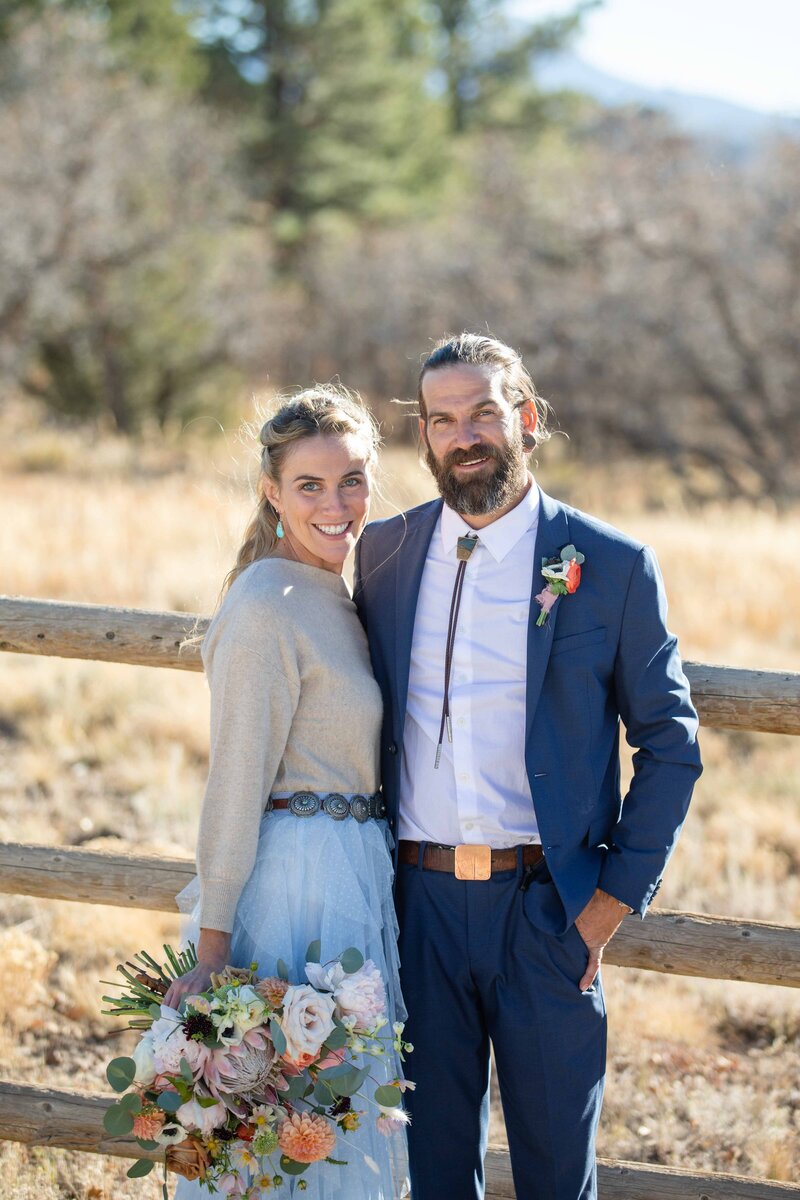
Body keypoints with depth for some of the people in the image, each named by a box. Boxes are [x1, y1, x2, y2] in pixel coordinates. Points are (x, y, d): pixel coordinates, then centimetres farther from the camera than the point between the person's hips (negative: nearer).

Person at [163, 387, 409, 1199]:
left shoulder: (335, 598, 11)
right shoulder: (267, 608, -17)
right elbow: (235, 789, -18)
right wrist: (210, 954, -18)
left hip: (352, 879, 9)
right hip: (298, 882, -9)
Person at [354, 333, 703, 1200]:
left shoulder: (612, 566, -3)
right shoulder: (384, 551, 6)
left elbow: (670, 743, 1)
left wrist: (618, 894, -5)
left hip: (547, 910, -2)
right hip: (419, 900, 2)